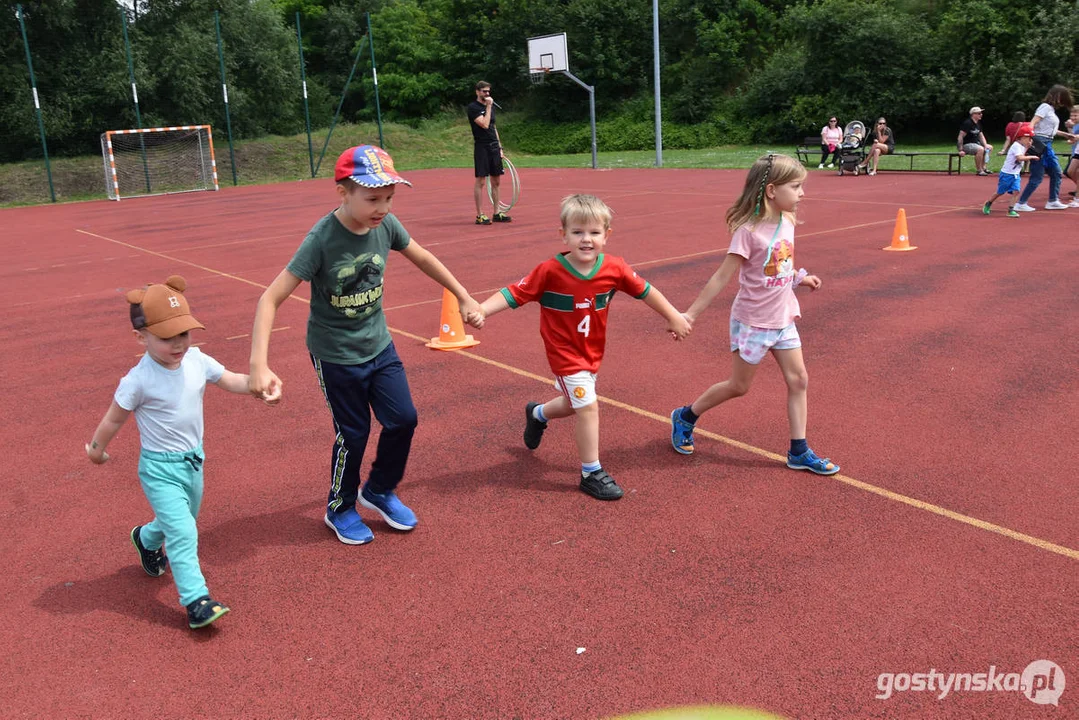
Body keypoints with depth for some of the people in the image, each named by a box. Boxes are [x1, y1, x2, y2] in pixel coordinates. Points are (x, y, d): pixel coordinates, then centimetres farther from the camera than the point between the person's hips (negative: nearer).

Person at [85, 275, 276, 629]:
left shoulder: (196, 360, -9)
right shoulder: (138, 381, -23)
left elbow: (231, 380, 0)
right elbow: (115, 418, -9)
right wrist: (97, 448, 6)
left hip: (194, 459, 7)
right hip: (160, 469, -7)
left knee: (182, 520, 26)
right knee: (182, 532, -13)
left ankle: (146, 539, 57)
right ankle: (196, 600, -5)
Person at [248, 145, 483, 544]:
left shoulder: (386, 225, -11)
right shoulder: (321, 239, -26)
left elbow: (422, 258, 9)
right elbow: (270, 299, -27)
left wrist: (463, 297, 15)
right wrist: (259, 366, -35)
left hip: (379, 346, 5)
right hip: (335, 356, -5)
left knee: (403, 419, 5)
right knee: (353, 434, 6)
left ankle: (379, 491, 32)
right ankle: (340, 509, 32)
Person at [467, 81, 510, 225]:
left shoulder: (490, 106, 17)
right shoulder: (473, 107, -7)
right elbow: (485, 124, -19)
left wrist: (499, 147, 16)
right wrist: (488, 106, -12)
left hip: (494, 147, 8)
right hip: (482, 147, -7)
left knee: (496, 181, 9)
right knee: (481, 182, -5)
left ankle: (497, 213, 16)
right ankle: (480, 215, -1)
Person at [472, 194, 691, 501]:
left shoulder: (614, 269, -14)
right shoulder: (549, 272, -24)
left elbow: (644, 290, -1)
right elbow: (513, 293, -22)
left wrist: (673, 317, 7)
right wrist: (479, 310, -35)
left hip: (592, 352, 5)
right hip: (565, 353, -5)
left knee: (573, 405, 22)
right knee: (588, 406, -10)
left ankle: (537, 414, 57)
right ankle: (592, 473, 8)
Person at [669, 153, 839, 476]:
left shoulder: (786, 223, 0)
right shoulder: (749, 231, -22)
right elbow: (723, 276, -19)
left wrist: (799, 278, 7)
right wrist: (691, 313, -17)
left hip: (783, 319, 7)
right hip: (752, 322, -7)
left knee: (798, 380, 5)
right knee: (739, 386, 7)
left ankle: (799, 452, 16)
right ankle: (685, 417, 29)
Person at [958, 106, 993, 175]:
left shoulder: (978, 123, 12)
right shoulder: (967, 123, -18)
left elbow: (981, 135, 15)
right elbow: (960, 137, -23)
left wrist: (985, 145, -2)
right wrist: (961, 150, -28)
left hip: (975, 143, 10)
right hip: (966, 145, -10)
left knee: (989, 147, 13)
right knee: (980, 149, -32)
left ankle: (983, 167, 15)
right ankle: (979, 170, -23)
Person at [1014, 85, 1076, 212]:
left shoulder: (1052, 109, 16)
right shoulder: (1045, 107, -10)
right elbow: (1032, 123, -20)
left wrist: (1065, 134, 35)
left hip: (1047, 145, 10)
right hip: (1040, 144, -10)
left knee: (1056, 173, 14)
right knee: (1037, 177, -8)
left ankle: (1053, 201, 23)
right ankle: (1021, 204, -2)